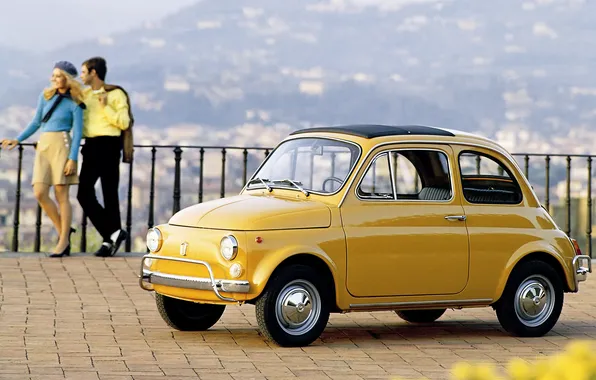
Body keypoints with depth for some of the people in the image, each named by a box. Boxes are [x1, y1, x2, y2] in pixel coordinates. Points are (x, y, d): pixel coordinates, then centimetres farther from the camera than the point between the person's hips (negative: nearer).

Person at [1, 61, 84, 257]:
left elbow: (77, 132, -4)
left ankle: (64, 241, 1)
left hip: (61, 145, -5)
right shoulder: (45, 96, 13)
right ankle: (63, 230, 13)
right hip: (43, 146, 5)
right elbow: (36, 123, 19)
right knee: (40, 193, -5)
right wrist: (17, 140, 13)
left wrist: (72, 158, -13)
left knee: (61, 194, -5)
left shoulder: (74, 104, -1)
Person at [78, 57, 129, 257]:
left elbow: (124, 122, -9)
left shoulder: (115, 94, -3)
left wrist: (105, 107, -14)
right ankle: (113, 233, 1)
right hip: (90, 146, 6)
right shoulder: (84, 94, 15)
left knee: (109, 193, -2)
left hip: (108, 146, -6)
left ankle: (110, 239, 5)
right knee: (84, 193, -2)